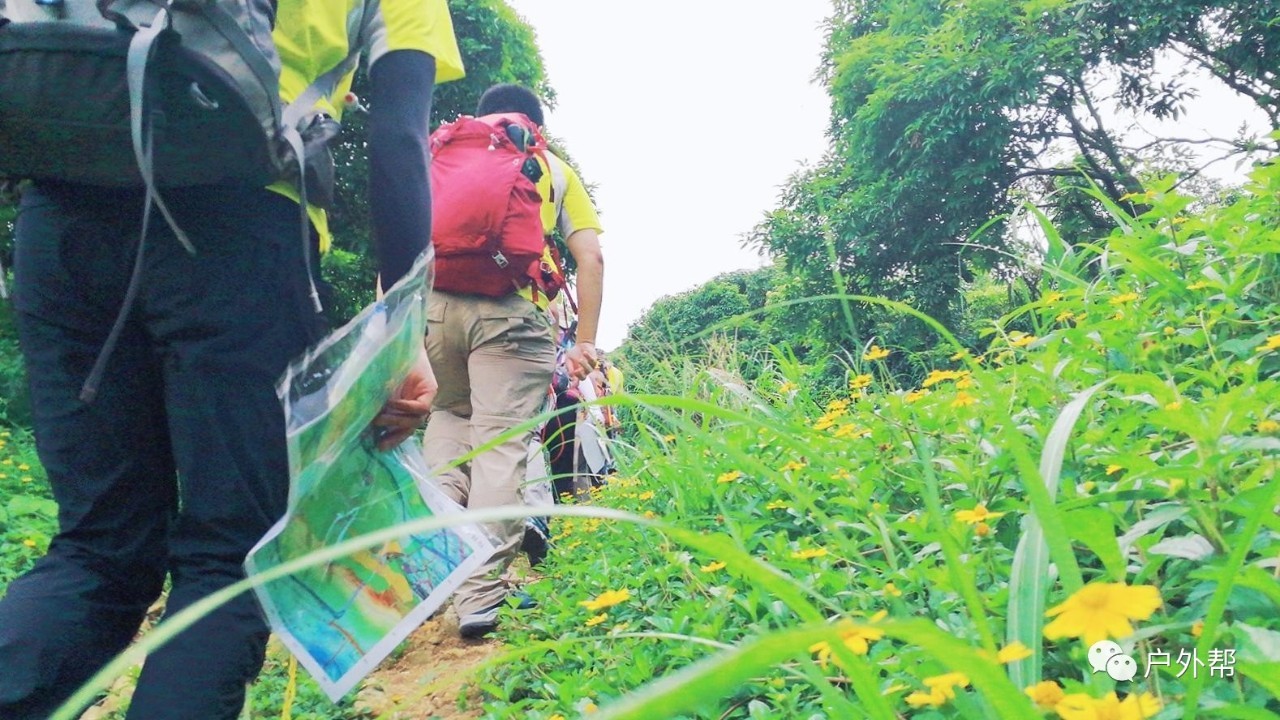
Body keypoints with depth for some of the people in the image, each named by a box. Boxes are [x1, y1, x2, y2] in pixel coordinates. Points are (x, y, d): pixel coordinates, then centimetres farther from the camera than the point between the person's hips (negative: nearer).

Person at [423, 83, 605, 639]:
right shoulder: (554, 169, 22)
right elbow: (590, 258, 11)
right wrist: (585, 341, 10)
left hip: (434, 303, 3)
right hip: (512, 310, -2)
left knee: (448, 415, 25)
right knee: (500, 443, -1)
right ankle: (480, 594, -3)